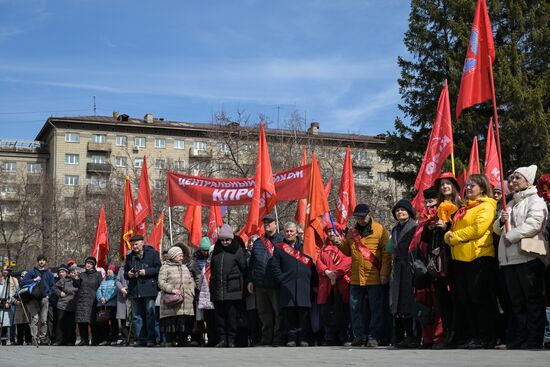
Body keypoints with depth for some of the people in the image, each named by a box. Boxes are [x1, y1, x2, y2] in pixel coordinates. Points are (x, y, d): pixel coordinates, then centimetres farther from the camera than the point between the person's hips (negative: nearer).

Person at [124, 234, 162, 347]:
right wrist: (128, 274, 2)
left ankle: (151, 338, -3)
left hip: (149, 290, -5)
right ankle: (140, 339, 10)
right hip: (134, 290, 5)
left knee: (150, 314, -7)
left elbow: (158, 269, -4)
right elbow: (125, 273, 25)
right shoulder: (130, 257, 17)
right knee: (137, 316, 6)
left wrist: (146, 272, -14)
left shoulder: (152, 253, 2)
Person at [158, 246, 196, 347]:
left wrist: (191, 292, 9)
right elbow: (161, 282, -7)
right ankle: (169, 343, 0)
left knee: (183, 324, 3)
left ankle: (181, 343, 10)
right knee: (170, 323, -6)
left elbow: (191, 281, 25)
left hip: (185, 302, 5)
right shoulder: (165, 267, 2)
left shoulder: (185, 267, 21)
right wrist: (171, 290, -19)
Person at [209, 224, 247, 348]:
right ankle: (222, 339, 11)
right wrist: (213, 284, 13)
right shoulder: (216, 251, 14)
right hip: (217, 290, 4)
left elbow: (243, 268, 0)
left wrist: (240, 283, -2)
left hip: (232, 291, -4)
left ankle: (231, 340, 6)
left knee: (232, 316, -1)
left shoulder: (237, 251, 0)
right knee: (219, 316, 5)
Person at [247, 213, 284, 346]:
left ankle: (278, 339, 5)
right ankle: (266, 338, 18)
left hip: (276, 285, -5)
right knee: (264, 314, 10)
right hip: (260, 285, 5)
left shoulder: (282, 241, 2)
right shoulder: (258, 242, 15)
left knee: (279, 312, -1)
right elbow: (251, 263, 16)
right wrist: (250, 280, 9)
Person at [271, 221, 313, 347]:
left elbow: (312, 264, 13)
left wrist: (313, 282, 4)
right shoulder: (279, 248, 10)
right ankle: (291, 338, 3)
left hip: (304, 285, 1)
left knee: (304, 312, -2)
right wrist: (281, 280, -5)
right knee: (289, 313, -3)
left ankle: (303, 338, 4)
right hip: (287, 286, -1)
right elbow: (275, 267, 6)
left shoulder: (305, 246, 14)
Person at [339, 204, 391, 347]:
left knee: (376, 308, 1)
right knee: (355, 308, 8)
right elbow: (348, 252, 20)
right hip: (356, 277, 5)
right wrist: (340, 244, 0)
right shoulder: (352, 232, 12)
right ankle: (359, 336, 18)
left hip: (374, 277, -5)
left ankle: (373, 337, 9)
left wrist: (384, 273, -13)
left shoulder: (379, 230, -4)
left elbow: (386, 253, -7)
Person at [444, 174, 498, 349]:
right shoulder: (464, 208, 22)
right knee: (465, 299, 9)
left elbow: (478, 229, -18)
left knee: (480, 298, -5)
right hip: (461, 259, 9)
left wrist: (454, 237, -12)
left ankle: (486, 338, 0)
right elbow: (454, 228, 23)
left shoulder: (486, 206, -5)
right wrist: (448, 235, -1)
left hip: (479, 257, -9)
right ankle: (473, 336, 15)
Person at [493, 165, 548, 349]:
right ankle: (520, 337, 17)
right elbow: (497, 229, 25)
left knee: (533, 300, -3)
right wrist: (501, 220, 3)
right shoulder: (510, 204, 23)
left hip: (528, 257, -8)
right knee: (516, 301, 11)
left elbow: (533, 224, -17)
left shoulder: (535, 200, -1)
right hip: (509, 258, 8)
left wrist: (510, 236, -15)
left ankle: (534, 341, 0)